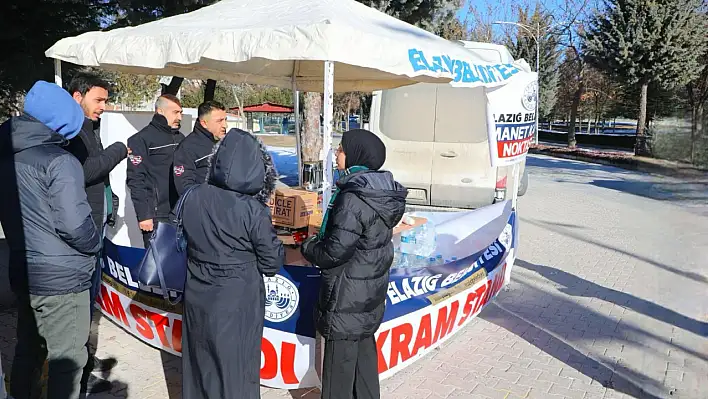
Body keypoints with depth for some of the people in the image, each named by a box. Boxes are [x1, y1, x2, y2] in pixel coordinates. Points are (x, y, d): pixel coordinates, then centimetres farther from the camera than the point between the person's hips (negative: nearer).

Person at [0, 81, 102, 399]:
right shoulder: (59, 162, -19)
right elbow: (74, 224, -22)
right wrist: (95, 245, -4)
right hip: (61, 278, -8)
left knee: (28, 350, 24)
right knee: (67, 358, 5)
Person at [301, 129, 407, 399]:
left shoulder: (353, 199, -24)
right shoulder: (382, 192, 3)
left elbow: (335, 251, -24)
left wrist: (308, 246, -5)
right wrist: (320, 240, 15)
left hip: (347, 297, -9)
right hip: (371, 289, 9)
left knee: (340, 358, 6)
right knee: (364, 350, 22)